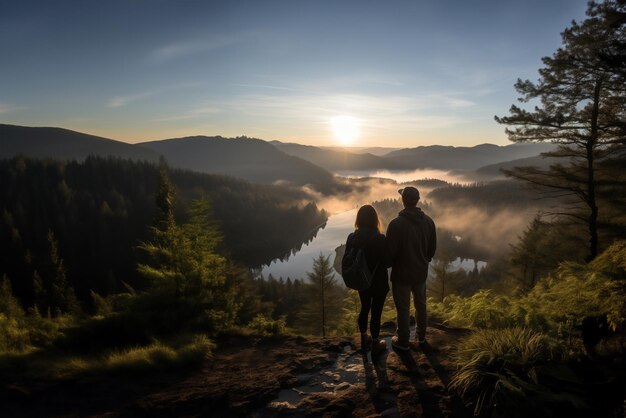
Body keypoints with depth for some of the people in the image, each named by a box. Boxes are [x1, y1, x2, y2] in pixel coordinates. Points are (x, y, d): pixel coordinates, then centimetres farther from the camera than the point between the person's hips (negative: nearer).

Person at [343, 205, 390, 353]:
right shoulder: (380, 239, -22)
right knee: (376, 312, 11)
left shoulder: (352, 238, -9)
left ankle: (364, 340, 37)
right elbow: (386, 263, -15)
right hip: (378, 282, -4)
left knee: (364, 309, 22)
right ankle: (375, 343, 26)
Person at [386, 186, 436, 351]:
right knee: (421, 305, 22)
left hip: (401, 273, -5)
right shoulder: (428, 221, -6)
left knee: (403, 309, 9)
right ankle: (421, 336, 38)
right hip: (421, 271, 5)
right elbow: (432, 248, 4)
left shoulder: (396, 224, -23)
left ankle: (403, 341, 23)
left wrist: (390, 264, 3)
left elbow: (390, 251, -18)